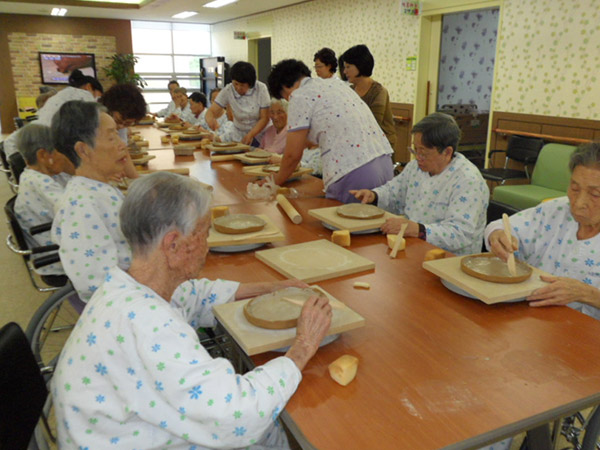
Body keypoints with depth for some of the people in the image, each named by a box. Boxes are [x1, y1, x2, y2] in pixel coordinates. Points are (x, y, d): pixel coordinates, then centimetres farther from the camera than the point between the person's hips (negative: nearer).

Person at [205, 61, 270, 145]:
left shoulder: (261, 89, -12)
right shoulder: (227, 91, -8)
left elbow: (264, 118, -11)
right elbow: (211, 111, -10)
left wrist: (250, 135, -23)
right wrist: (210, 119, -34)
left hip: (260, 136, -2)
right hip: (238, 138, 2)